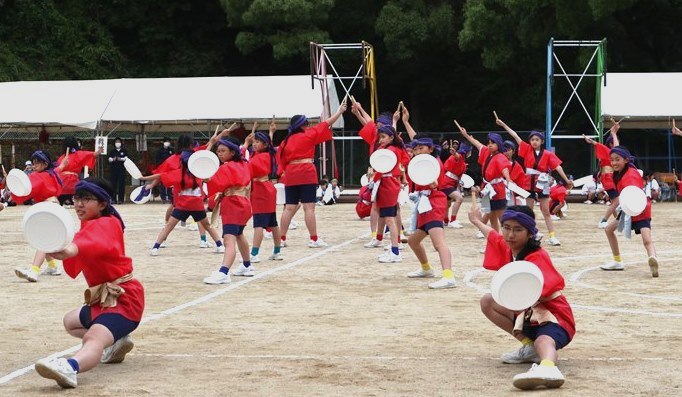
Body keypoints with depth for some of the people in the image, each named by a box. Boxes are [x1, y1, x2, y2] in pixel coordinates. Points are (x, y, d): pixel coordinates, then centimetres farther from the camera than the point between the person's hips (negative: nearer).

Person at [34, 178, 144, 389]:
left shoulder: (106, 224, -14)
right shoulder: (88, 228, 17)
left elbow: (95, 244, -41)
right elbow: (73, 270, 17)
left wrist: (70, 250, -61)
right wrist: (65, 254, -2)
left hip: (124, 298, -10)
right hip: (103, 299, 10)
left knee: (94, 337, -39)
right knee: (70, 322, 34)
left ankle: (71, 368, -66)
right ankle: (115, 343, 21)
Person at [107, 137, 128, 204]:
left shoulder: (124, 151, 9)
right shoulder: (112, 151, 10)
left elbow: (126, 158, 1)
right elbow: (109, 159, 4)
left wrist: (121, 159, -17)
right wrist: (113, 159, -17)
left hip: (121, 169, -1)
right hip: (113, 169, 1)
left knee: (121, 184, -6)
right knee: (113, 184, -2)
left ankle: (121, 199, -5)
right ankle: (114, 199, 0)